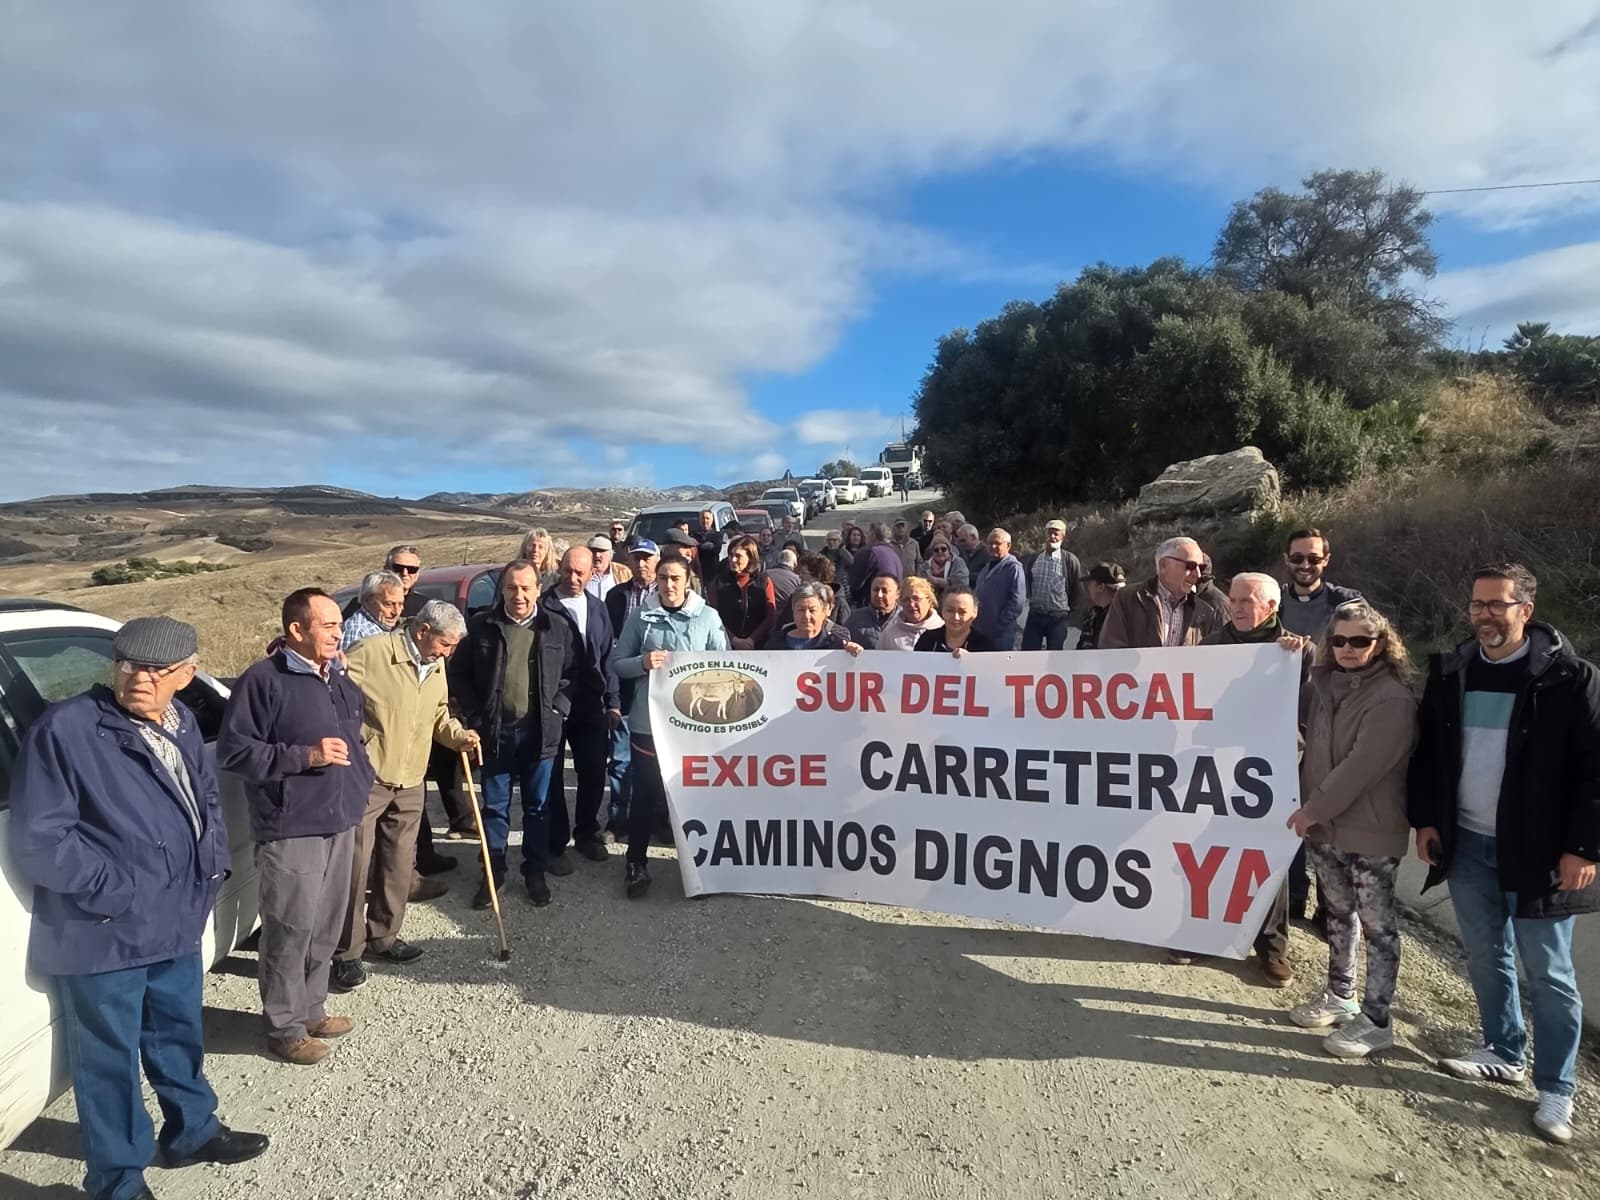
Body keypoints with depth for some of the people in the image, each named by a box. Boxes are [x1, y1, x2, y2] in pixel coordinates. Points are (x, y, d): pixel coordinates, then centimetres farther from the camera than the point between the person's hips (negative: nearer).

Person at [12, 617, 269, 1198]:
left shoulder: (181, 723, 4)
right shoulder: (64, 730, -18)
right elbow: (38, 840, -19)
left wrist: (214, 858, 5)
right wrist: (115, 889, -19)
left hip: (178, 923, 7)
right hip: (103, 936, -7)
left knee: (179, 1036, 24)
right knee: (110, 1060, 10)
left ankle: (192, 1130, 45)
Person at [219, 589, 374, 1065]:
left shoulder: (337, 676, 10)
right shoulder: (263, 679, -13)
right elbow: (232, 751, -16)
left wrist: (360, 775, 14)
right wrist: (305, 755, -21)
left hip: (340, 821, 8)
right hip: (292, 828, -7)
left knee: (326, 927, 17)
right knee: (291, 929, 2)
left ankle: (311, 1009, 33)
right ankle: (285, 1027, 18)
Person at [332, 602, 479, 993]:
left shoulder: (436, 667, 9)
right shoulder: (373, 652, -17)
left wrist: (458, 735, 2)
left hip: (410, 783, 7)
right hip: (366, 779, -7)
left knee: (399, 865, 14)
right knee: (356, 864, 0)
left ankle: (383, 936, 31)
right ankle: (346, 952, 13)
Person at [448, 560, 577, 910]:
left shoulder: (558, 627, 1)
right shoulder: (481, 626, 0)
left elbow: (573, 673, 7)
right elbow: (458, 673, 5)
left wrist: (558, 708, -4)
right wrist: (474, 716, -2)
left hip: (539, 731, 0)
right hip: (495, 730, 0)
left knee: (538, 805, 10)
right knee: (494, 805, 10)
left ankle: (535, 871, 23)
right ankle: (493, 872, 23)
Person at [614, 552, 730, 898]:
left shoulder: (708, 616, 0)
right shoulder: (640, 616, 0)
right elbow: (619, 665, 2)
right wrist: (643, 663, -16)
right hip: (648, 719, 0)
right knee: (644, 792, 6)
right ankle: (636, 862, 23)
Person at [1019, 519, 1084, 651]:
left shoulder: (1070, 560, -6)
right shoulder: (1033, 559, 4)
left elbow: (1078, 590, 0)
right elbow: (1026, 583, 16)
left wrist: (1069, 610, 6)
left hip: (1058, 618, -3)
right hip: (1035, 615, 3)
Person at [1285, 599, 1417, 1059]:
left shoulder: (1393, 699, -16)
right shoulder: (1324, 684, 5)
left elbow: (1361, 766, -21)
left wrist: (1314, 809, -17)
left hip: (1370, 832, -7)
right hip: (1324, 825, 7)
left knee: (1377, 923, 5)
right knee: (1338, 913, 19)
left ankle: (1375, 1020, 15)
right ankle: (1340, 996, 34)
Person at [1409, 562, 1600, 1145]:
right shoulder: (1449, 671, 3)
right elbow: (1428, 750, 9)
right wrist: (1425, 819, 5)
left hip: (1536, 851, -4)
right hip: (1466, 844, 5)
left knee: (1547, 972, 7)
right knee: (1485, 958, 17)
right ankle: (1505, 1053, 35)